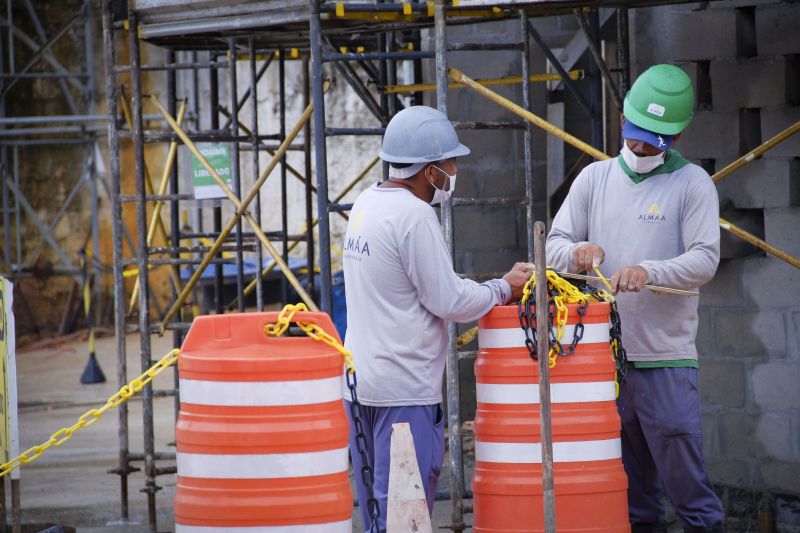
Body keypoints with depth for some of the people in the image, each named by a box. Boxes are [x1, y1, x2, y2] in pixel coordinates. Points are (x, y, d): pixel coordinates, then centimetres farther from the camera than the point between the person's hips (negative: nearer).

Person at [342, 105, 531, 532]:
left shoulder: (366, 204, 11)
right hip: (405, 385, -9)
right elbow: (449, 302, -15)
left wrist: (492, 288, 12)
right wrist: (504, 289, 2)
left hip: (360, 379, 9)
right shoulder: (414, 216, -17)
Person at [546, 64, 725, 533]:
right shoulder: (595, 178, 12)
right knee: (629, 482, 9)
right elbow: (554, 246, 12)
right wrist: (577, 251, -12)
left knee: (684, 473, -9)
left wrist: (649, 272, -25)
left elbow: (705, 260, -9)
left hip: (666, 358, -4)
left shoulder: (693, 183, 0)